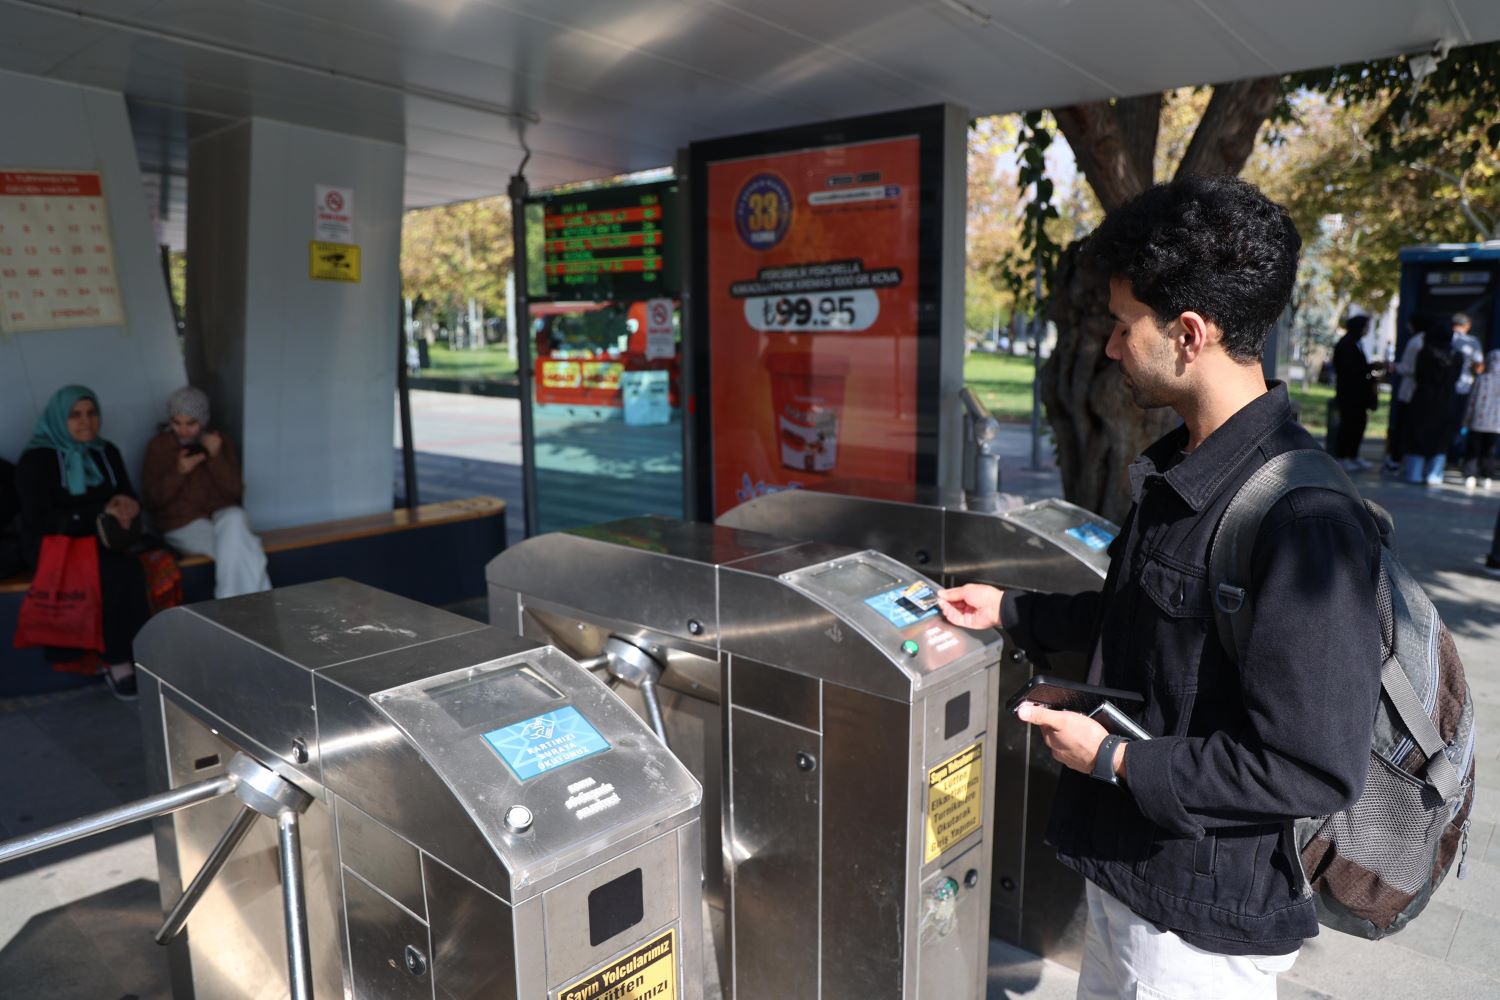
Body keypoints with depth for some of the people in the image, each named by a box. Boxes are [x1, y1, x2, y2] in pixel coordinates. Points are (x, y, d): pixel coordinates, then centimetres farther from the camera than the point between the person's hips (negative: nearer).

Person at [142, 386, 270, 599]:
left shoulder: (219, 443, 10)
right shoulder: (158, 446, 5)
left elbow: (236, 492, 0)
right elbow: (151, 501, 0)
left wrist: (216, 458, -13)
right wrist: (179, 473, -15)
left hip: (223, 517, 2)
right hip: (181, 525, -2)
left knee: (235, 518, -36)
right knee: (237, 549, -32)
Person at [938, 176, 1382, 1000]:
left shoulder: (1302, 519, -28)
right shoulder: (1175, 470, 1)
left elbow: (1315, 771, -26)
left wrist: (1115, 760, -21)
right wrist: (1010, 613, 15)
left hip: (1200, 918, -8)